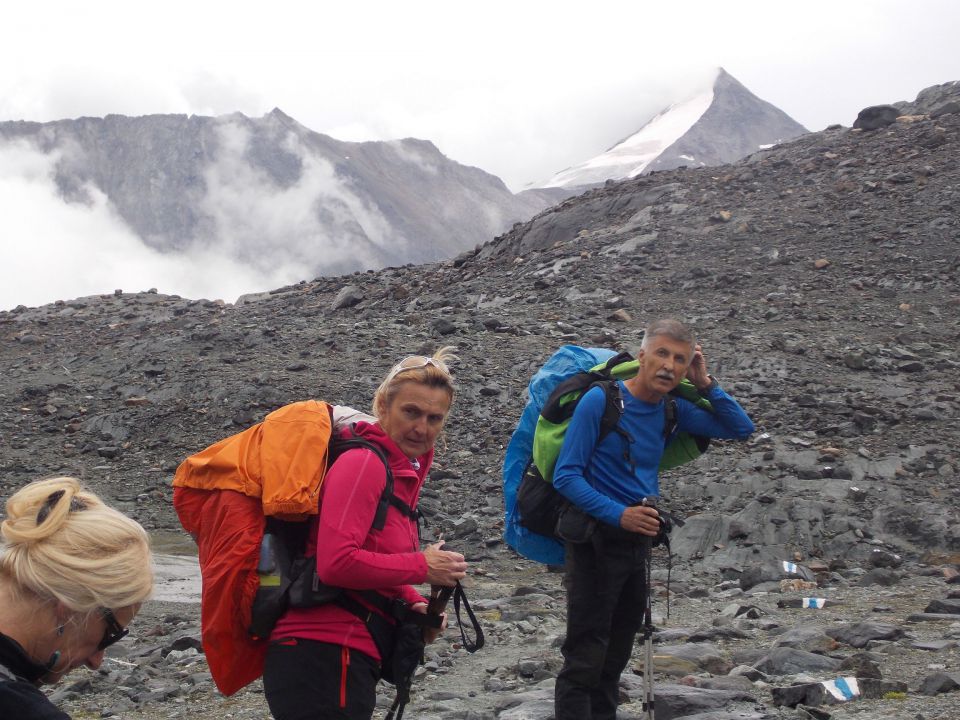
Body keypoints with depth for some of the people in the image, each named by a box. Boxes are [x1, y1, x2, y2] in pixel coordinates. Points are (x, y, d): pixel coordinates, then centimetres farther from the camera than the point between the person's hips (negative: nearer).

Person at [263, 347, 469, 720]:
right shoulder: (364, 462, -14)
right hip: (324, 658, -10)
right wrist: (421, 567, -14)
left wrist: (414, 605, 8)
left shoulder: (404, 471, 15)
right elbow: (336, 563, -24)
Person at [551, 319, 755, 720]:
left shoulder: (673, 410, 4)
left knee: (616, 658, 16)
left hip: (639, 541, 7)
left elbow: (741, 430, 12)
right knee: (584, 660, -7)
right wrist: (618, 514, -26)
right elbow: (565, 476, -16)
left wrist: (705, 384, 0)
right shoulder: (601, 401, -14)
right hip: (596, 540, -7)